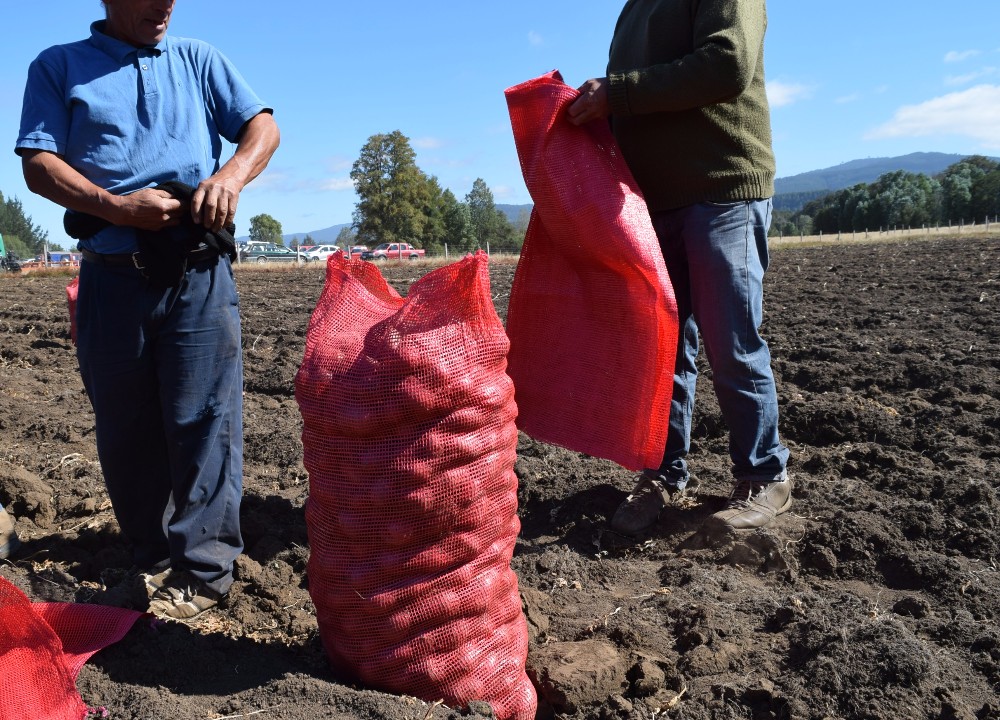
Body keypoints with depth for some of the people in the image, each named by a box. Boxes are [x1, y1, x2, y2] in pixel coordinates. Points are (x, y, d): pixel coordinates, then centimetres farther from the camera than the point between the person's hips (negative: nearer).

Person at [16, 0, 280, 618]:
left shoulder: (198, 60, 17)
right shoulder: (58, 67, 12)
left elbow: (263, 126, 6)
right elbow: (38, 165, 1)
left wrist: (232, 173, -15)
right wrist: (116, 206, -15)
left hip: (198, 272, -1)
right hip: (111, 276, 1)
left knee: (203, 419, -5)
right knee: (125, 429, 8)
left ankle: (202, 572, 2)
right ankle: (154, 558, 23)